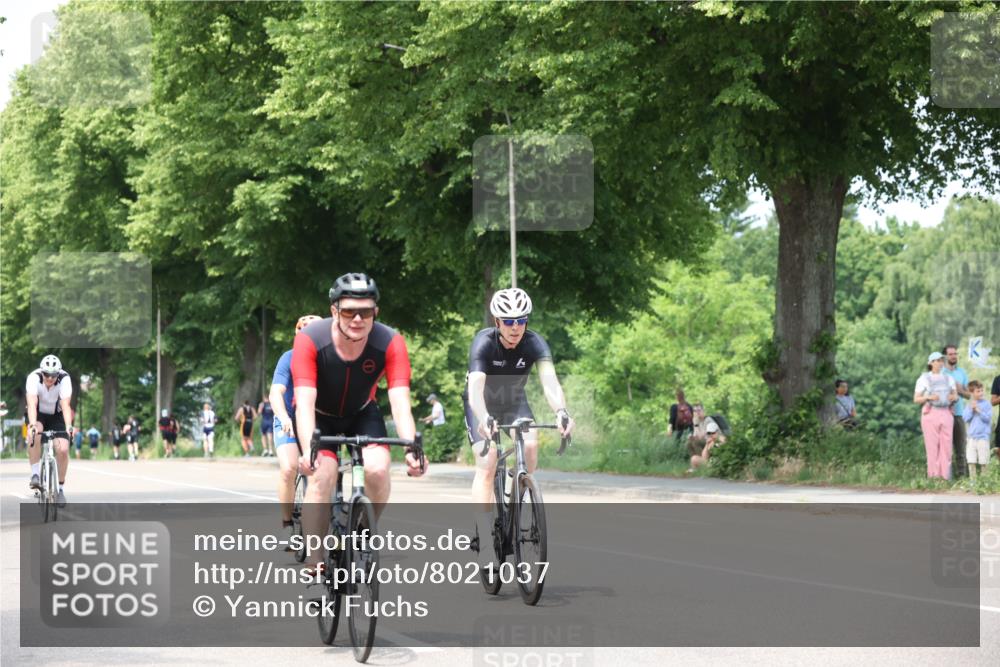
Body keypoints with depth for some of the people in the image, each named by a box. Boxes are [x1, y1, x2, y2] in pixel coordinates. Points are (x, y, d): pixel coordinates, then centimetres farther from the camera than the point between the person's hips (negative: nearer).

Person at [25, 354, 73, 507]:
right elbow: (32, 404, -39)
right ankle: (35, 475, -23)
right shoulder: (33, 378, -29)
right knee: (35, 435, -34)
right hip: (38, 414, -1)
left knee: (63, 449, -17)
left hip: (56, 416, 1)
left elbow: (65, 405, -36)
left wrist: (68, 426, -52)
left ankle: (60, 489, 1)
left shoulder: (64, 379, -27)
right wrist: (32, 424, -55)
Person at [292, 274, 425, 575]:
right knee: (321, 476, -24)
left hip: (361, 413, 2)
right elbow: (305, 402, -39)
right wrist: (308, 451, -55)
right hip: (319, 414, -1)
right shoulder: (310, 340, -32)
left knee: (378, 469, -24)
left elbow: (400, 402, -34)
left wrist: (412, 449, -50)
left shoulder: (390, 343, -28)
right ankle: (315, 566, -18)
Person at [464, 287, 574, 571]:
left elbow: (550, 380, -39)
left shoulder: (535, 343, -24)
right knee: (487, 462, -23)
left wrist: (561, 412, -59)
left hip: (515, 401, 3)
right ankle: (485, 546, -25)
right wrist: (484, 419, -63)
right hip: (483, 404, -3)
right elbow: (475, 388, -44)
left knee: (531, 446, -26)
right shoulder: (484, 343, -30)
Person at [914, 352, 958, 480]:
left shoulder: (949, 378, 15)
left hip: (946, 413, 4)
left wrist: (953, 397, -7)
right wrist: (928, 397, -18)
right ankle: (933, 476, -4)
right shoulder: (923, 379, 3)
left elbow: (956, 395, 17)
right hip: (930, 413, -4)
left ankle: (945, 476, 0)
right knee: (932, 446, -6)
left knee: (946, 445, -2)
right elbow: (916, 399, 1)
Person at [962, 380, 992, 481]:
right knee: (971, 461, 3)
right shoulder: (969, 404, 7)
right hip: (972, 437, 3)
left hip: (983, 436, -3)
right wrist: (971, 409, -11)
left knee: (984, 461, 1)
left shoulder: (986, 404, -2)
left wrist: (978, 410, -16)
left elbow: (987, 417, -10)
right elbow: (965, 418, 0)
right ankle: (972, 479, 10)